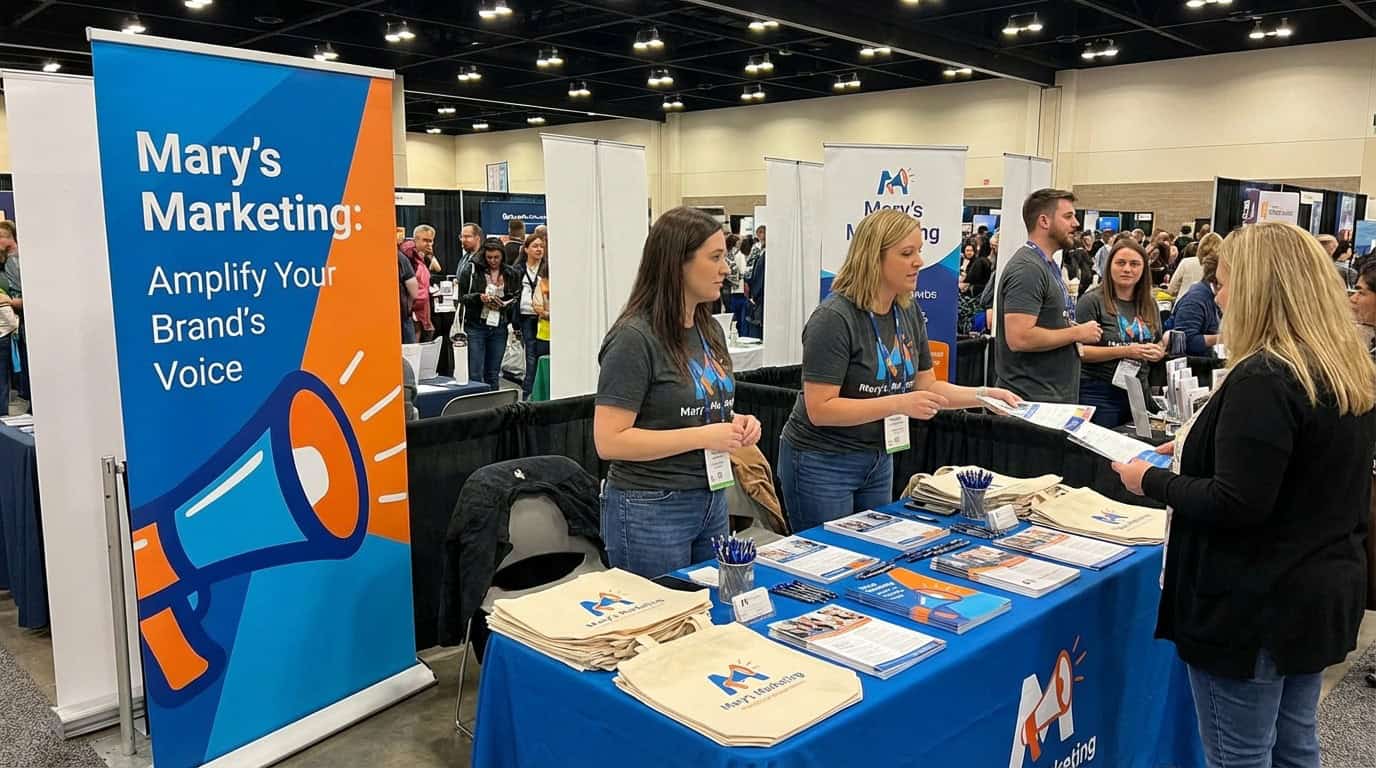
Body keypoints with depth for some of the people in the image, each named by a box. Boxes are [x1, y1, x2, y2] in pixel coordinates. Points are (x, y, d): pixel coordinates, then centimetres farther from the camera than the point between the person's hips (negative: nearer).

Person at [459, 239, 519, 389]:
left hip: (499, 328, 3)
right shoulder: (472, 269, -1)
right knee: (475, 374, -4)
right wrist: (479, 297, -17)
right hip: (476, 326, -3)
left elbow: (516, 298, 11)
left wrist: (503, 304, -9)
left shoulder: (511, 274, 6)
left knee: (493, 375, 10)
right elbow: (462, 296, 1)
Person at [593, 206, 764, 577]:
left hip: (713, 500, 8)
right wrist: (703, 436, -22)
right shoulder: (635, 337, -17)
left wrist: (736, 423, -1)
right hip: (650, 509, -7)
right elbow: (609, 441, -20)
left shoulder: (710, 329, 7)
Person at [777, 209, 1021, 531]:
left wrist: (984, 395, -4)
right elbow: (819, 409, -24)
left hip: (878, 459, 7)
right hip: (822, 464, -7)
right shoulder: (834, 318, -21)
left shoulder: (909, 312, 2)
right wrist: (898, 404, -28)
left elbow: (926, 385, 10)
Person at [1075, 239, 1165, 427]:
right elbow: (1080, 351, -15)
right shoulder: (1092, 301, -8)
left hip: (1139, 392, 6)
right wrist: (1125, 351, -20)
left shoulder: (1149, 304, 11)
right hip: (1100, 393, -6)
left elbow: (1159, 345, 22)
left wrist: (1158, 352, -1)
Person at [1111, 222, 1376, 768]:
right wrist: (1196, 450, 16)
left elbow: (1236, 505, -27)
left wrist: (1152, 481, -13)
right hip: (1322, 593, 9)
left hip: (1255, 603, -9)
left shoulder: (1264, 379, -24)